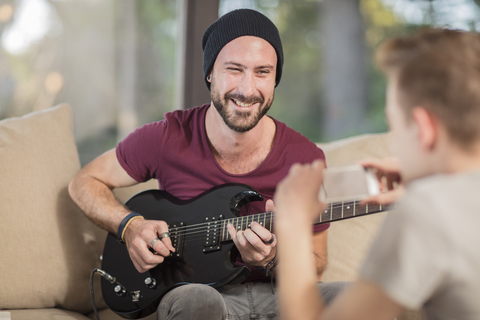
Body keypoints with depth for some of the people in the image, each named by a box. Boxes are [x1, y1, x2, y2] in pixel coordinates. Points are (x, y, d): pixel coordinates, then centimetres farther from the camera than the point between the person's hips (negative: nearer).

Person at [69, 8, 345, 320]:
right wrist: (130, 225, -9)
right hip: (192, 291, -2)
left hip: (274, 294, 3)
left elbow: (315, 263, 6)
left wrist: (272, 261, -17)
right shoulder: (167, 139, -6)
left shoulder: (304, 157, -4)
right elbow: (85, 182, 10)